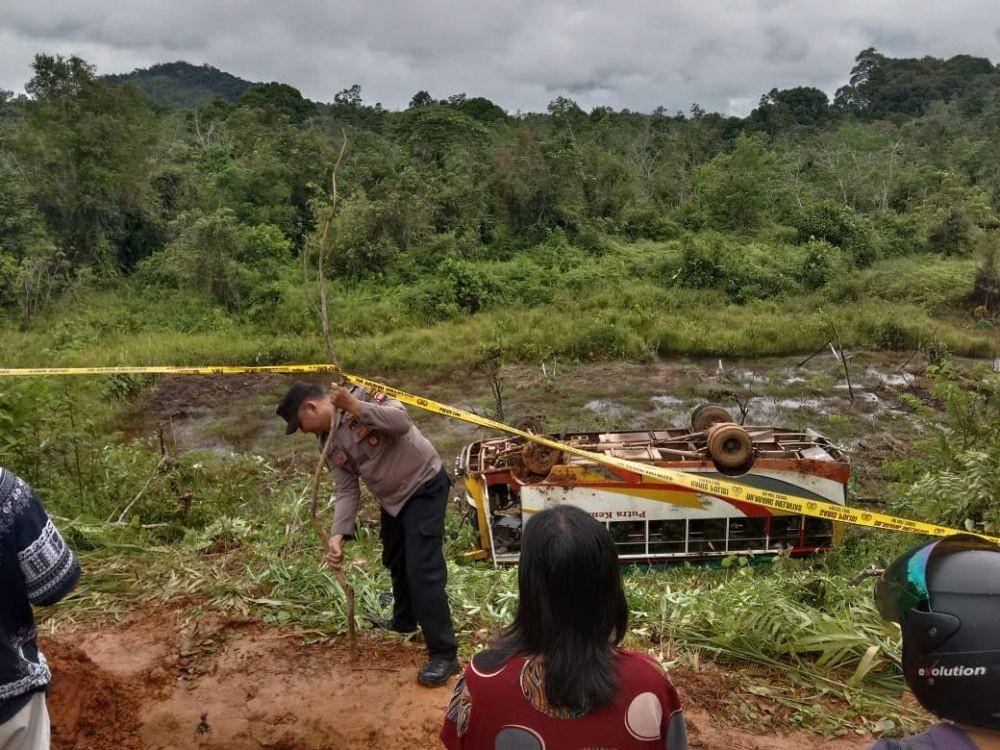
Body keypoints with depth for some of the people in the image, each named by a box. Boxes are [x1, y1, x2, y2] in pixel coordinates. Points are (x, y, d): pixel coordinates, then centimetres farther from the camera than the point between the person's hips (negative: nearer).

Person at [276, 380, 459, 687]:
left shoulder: (362, 396, -20)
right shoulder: (328, 445, 1)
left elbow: (402, 422, -35)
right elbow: (347, 492, -3)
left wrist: (356, 407, -41)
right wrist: (337, 536, -16)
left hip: (424, 486, -9)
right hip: (392, 499, 9)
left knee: (422, 569, -13)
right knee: (395, 561, 25)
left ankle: (444, 655, -5)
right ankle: (404, 620, 51)